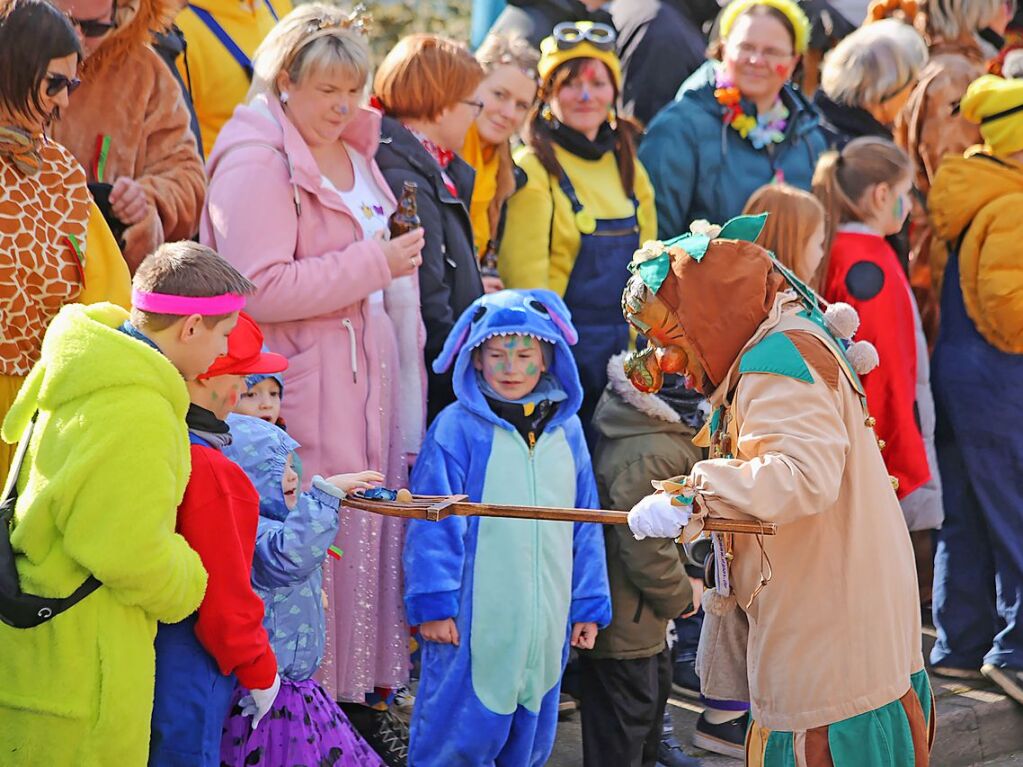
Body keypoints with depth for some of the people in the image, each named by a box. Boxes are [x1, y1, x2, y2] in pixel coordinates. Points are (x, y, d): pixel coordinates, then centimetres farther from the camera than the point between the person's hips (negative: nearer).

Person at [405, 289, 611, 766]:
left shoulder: (566, 431, 8)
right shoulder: (458, 427, -7)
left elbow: (585, 526, 12)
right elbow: (434, 523, -8)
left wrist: (589, 605, 11)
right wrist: (433, 603, -12)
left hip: (544, 623, 5)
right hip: (473, 621, -5)